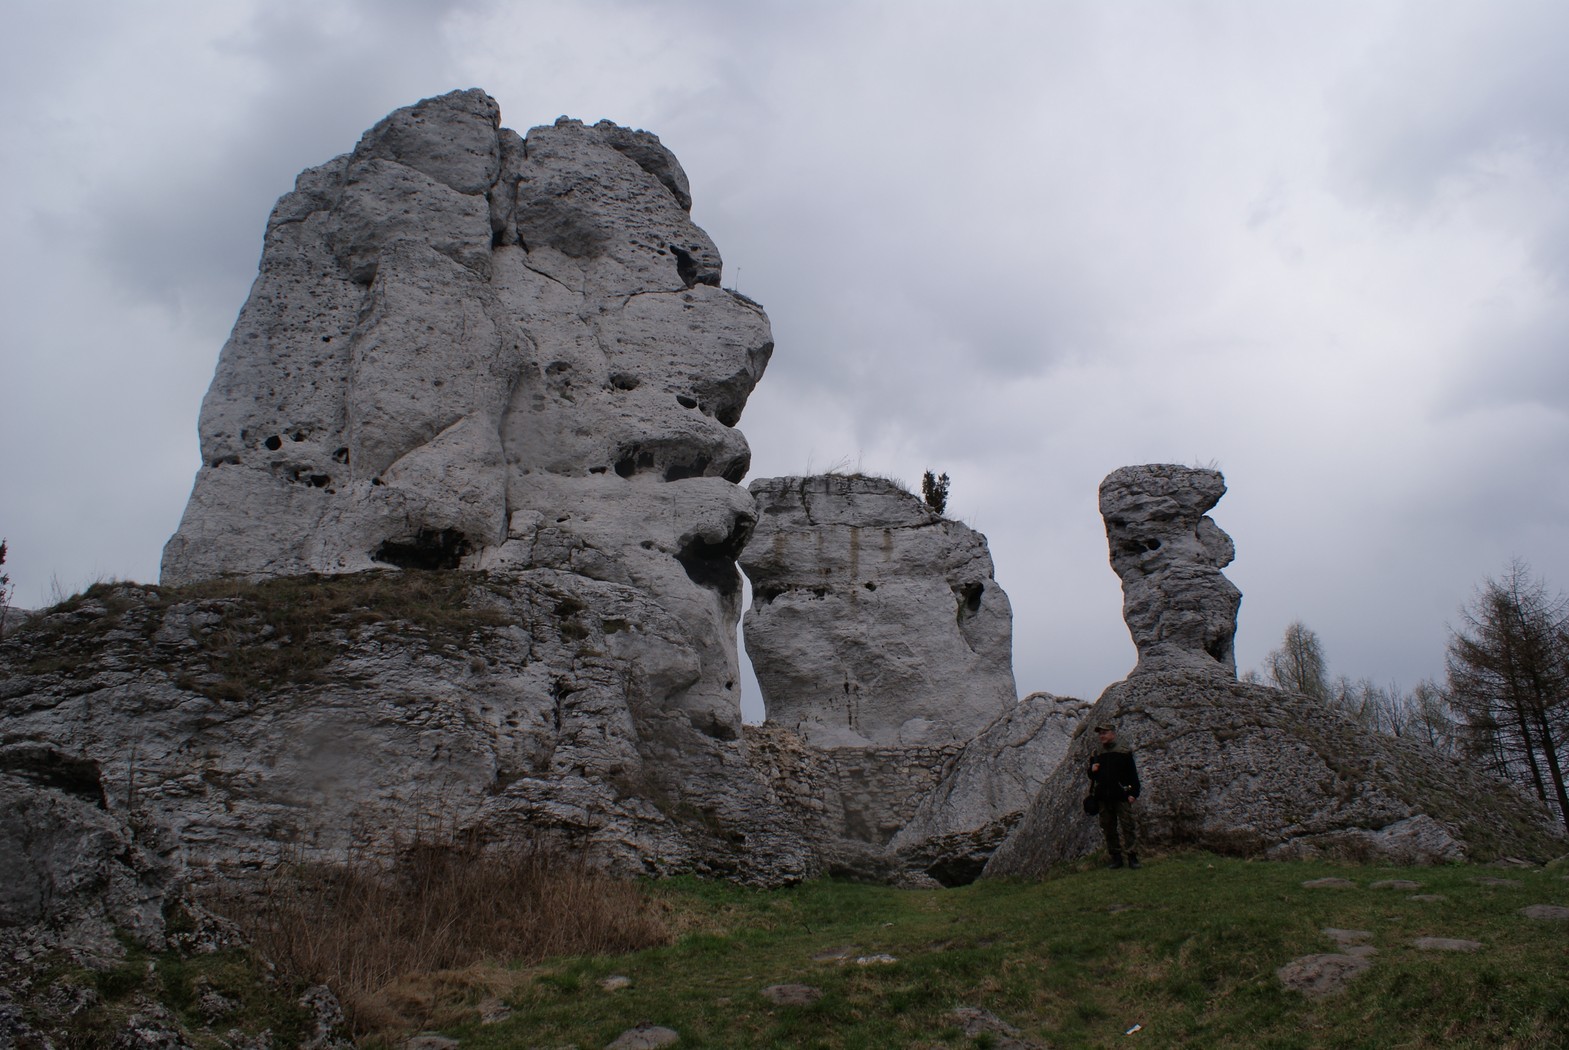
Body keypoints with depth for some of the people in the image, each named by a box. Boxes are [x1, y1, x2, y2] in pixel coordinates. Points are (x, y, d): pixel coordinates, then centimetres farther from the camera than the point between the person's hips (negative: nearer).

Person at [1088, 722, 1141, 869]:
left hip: (1121, 796, -4)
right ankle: (1116, 858, 12)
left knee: (1128, 826, -7)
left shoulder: (1124, 753, 2)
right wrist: (1092, 770, -1)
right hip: (1103, 798, 4)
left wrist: (1133, 793, -9)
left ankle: (1132, 857, -3)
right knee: (1108, 829, 6)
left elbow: (1133, 774, 0)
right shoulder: (1096, 755, 14)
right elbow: (1091, 776, 22)